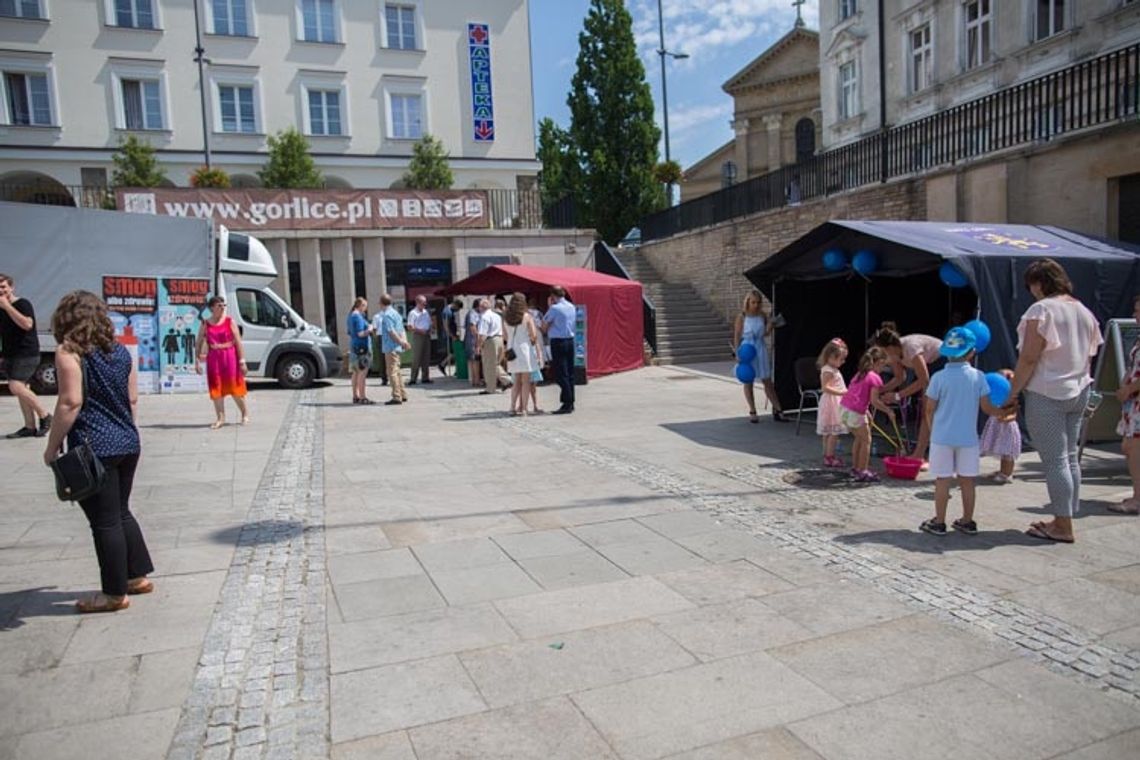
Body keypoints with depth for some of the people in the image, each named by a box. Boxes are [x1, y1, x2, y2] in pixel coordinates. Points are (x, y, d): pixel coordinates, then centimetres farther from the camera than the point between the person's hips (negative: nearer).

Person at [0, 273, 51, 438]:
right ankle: (30, 427, 10)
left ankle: (44, 416, -6)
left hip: (26, 354, -8)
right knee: (21, 389, 7)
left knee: (16, 387, -19)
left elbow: (27, 324, -24)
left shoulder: (23, 304, -8)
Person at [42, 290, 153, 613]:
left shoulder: (69, 351, -10)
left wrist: (52, 446, -9)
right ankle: (139, 575, 27)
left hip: (94, 448, -7)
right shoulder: (120, 350, 10)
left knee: (105, 521, 2)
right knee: (121, 513, 20)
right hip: (128, 444, 7)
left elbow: (71, 402, -17)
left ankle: (115, 593, 12)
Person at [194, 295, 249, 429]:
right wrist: (197, 361, -2)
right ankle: (220, 418, 12)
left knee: (234, 386, 3)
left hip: (230, 356, -2)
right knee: (216, 387, 4)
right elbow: (199, 344, 6)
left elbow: (238, 342, -3)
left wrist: (242, 360, -8)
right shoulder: (205, 324, 5)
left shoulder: (230, 322, 0)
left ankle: (245, 413, 20)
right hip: (213, 358, 2)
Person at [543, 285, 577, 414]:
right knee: (570, 373, 12)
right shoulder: (572, 307, 10)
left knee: (561, 375, -4)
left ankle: (567, 404, -5)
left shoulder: (554, 308, -12)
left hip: (558, 342, -7)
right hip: (570, 341, 7)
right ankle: (570, 403, 16)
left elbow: (544, 327, -4)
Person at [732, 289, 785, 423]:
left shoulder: (763, 315, 3)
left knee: (767, 380, 5)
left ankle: (777, 410, 9)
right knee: (748, 381, 6)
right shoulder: (742, 316, -6)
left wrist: (770, 326, -10)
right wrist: (737, 353, -11)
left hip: (761, 348, 2)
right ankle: (752, 412, 16)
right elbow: (737, 336, -5)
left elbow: (766, 334, 9)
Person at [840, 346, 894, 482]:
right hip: (855, 413, -9)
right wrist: (888, 411, -3)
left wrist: (866, 413, 25)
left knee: (859, 438, 23)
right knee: (866, 439, 5)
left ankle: (855, 468, 30)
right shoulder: (875, 378, -8)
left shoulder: (860, 373, 18)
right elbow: (874, 401, -14)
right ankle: (862, 472, 6)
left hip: (844, 409, 9)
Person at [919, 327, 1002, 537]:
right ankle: (967, 521, 19)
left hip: (942, 437, -2)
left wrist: (932, 428, 15)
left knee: (942, 480, 3)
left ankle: (939, 522, 8)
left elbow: (929, 409, -3)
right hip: (968, 437, 2)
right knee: (967, 480, 10)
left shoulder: (939, 377, -8)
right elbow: (987, 407, 0)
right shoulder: (978, 376, -2)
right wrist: (1003, 411, 20)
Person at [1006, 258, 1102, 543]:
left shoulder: (1041, 310, -13)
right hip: (1078, 393, 8)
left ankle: (1063, 527, 2)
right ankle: (1064, 520, 21)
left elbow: (1028, 358, -18)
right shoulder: (1084, 311, 11)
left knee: (1054, 460, -3)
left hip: (1046, 394, -8)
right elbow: (1089, 356, 16)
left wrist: (1013, 393, -12)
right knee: (1069, 457, 13)